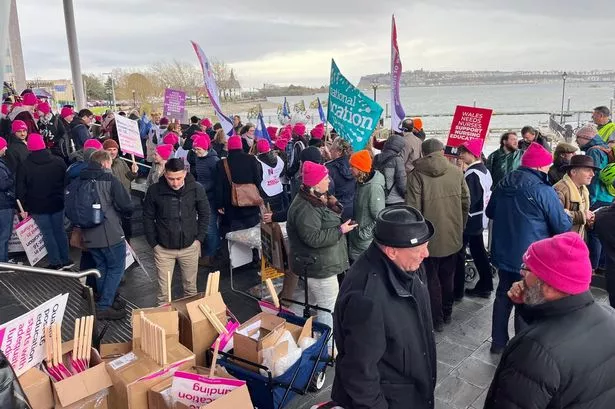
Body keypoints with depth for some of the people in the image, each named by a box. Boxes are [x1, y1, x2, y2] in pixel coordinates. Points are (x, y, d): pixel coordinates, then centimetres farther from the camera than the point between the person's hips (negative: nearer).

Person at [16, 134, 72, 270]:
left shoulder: (24, 166, -9)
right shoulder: (58, 161, -2)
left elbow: (21, 189, -7)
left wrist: (23, 208, -2)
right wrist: (65, 200, 14)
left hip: (37, 207, -3)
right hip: (57, 204, 3)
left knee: (47, 234, 6)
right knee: (60, 231, 14)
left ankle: (55, 263, 10)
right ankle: (65, 260, 20)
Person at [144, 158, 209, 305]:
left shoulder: (196, 189, -10)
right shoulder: (154, 190, -11)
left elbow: (204, 214, 3)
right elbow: (148, 218, 0)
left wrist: (199, 238, -1)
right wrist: (153, 243, -3)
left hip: (190, 247, 1)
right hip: (163, 248, 0)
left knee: (191, 287, 15)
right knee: (163, 290, 8)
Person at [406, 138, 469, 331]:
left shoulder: (416, 174, -13)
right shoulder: (456, 172, -2)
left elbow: (413, 208, -15)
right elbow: (466, 202, 4)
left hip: (429, 237, -4)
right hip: (453, 236, 4)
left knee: (431, 279, 10)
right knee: (448, 277, 20)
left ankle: (437, 319, 19)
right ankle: (447, 313, 35)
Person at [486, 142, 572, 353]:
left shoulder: (503, 184, 0)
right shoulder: (543, 191, -20)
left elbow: (490, 212, 15)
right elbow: (563, 226, -15)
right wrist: (568, 217, 6)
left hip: (502, 255, 6)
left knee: (503, 296, 19)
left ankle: (498, 342, 30)